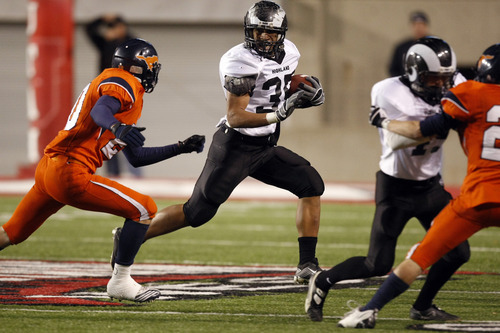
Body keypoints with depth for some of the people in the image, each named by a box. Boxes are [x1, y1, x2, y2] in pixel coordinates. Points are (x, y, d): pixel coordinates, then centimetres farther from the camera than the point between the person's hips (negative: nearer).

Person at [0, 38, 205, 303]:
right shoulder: (123, 84, -5)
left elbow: (135, 157, 27)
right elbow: (100, 111, -27)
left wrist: (180, 148, 28)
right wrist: (117, 127, -47)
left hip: (48, 168, 10)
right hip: (70, 173, -10)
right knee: (144, 209, -5)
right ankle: (120, 281, -1)